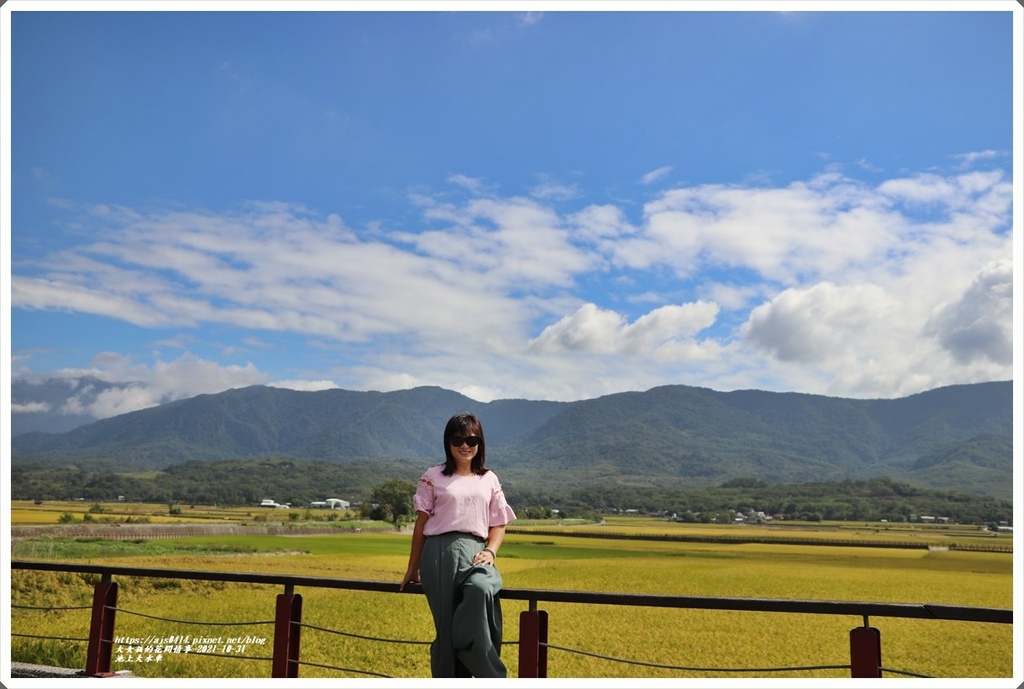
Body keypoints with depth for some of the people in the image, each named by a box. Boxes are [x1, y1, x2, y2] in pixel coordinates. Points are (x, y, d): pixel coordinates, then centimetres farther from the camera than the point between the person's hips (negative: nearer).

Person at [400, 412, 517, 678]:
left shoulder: (489, 480, 14)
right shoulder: (433, 477, 7)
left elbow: (498, 524, 15)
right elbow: (421, 524, 9)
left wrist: (490, 551, -5)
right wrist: (412, 568, 11)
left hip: (474, 552, 1)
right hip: (440, 553, -1)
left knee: (481, 590, -33)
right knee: (447, 627, -3)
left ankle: (486, 677, -24)